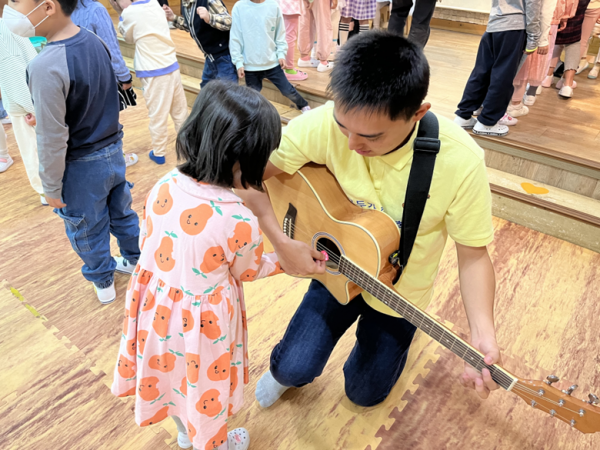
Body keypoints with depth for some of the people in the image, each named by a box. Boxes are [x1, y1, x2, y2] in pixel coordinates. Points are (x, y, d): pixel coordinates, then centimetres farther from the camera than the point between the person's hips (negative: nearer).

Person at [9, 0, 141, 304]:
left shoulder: (45, 67, -28)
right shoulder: (93, 40, -6)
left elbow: (52, 140, -23)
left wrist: (51, 188, -9)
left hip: (82, 166, -6)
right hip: (113, 149, 7)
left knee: (87, 230, 16)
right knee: (121, 212, 24)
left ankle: (103, 282, 37)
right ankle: (136, 261, 45)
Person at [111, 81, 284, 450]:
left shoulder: (164, 188, -15)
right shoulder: (241, 222, -31)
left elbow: (147, 243, 0)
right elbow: (249, 271, -11)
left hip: (155, 305, 6)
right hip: (202, 321, -5)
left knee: (170, 372, 31)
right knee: (202, 384, 24)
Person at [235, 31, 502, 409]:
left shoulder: (460, 161, -29)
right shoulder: (325, 124, -27)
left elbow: (473, 254, -19)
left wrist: (483, 335, -32)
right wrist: (282, 243, -28)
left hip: (400, 293, 0)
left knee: (365, 392, 14)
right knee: (294, 368, -7)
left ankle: (394, 336, 47)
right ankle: (282, 374, 33)